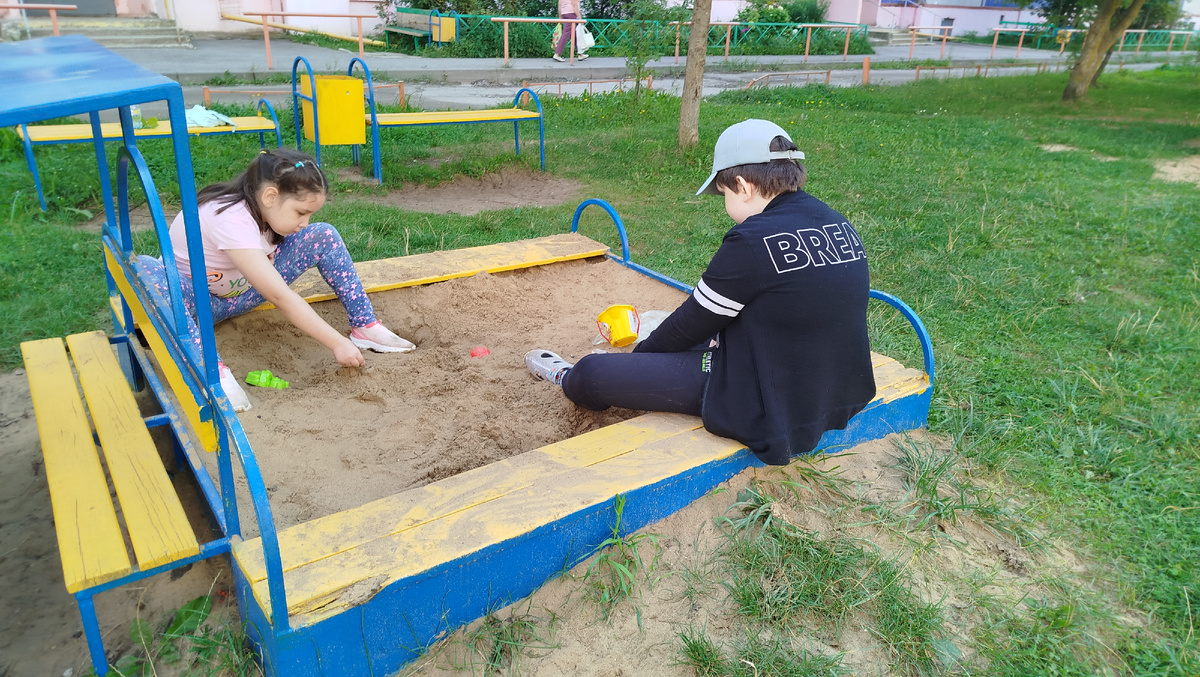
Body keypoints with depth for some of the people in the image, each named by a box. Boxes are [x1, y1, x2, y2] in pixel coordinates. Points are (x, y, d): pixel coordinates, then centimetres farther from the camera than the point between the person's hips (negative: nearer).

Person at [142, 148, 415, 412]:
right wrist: (337, 343, -37)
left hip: (239, 293, 6)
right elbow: (280, 296, -38)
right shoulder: (231, 219, -36)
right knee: (144, 271, -41)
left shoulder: (264, 207, -14)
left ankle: (364, 327, -11)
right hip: (198, 300, -6)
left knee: (324, 235, -11)